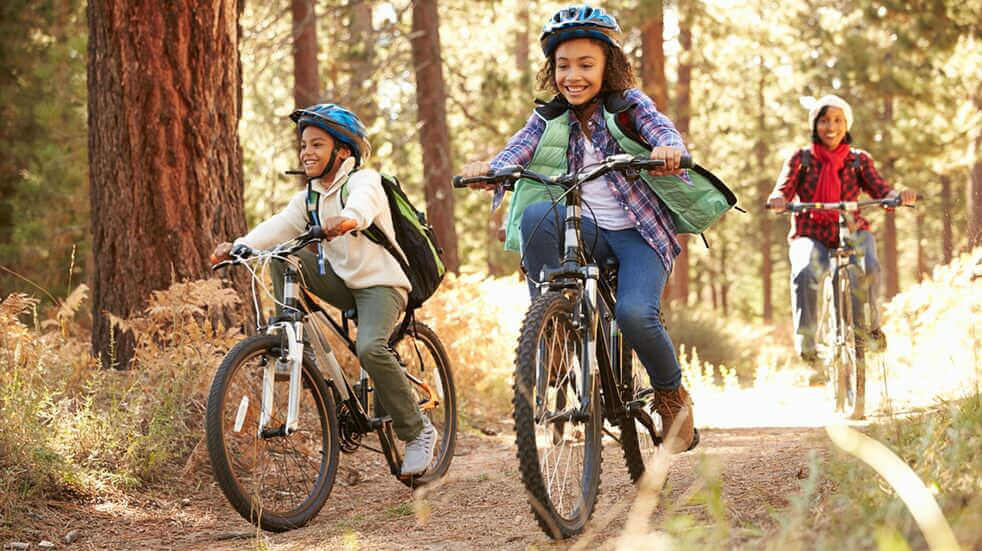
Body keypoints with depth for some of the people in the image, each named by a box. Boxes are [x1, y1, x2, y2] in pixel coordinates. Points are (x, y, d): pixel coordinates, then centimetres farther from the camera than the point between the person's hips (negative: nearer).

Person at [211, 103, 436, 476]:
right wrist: (239, 246, -26)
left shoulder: (364, 180, -11)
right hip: (343, 281, 6)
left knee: (369, 348, -32)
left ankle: (417, 431, -17)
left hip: (381, 283, -6)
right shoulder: (309, 197, 9)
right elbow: (280, 224, -7)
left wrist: (348, 219, -60)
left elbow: (363, 203, -36)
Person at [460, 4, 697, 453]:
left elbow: (662, 129, -20)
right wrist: (488, 169, -35)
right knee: (536, 217, -30)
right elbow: (517, 150, -11)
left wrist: (668, 148, -45)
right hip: (586, 230, 3)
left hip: (638, 233, -3)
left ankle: (672, 397, 0)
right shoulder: (549, 119, 6)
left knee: (634, 313, -29)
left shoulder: (628, 105, -1)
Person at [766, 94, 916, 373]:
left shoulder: (859, 160, 9)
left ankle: (871, 325, -5)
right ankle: (806, 345, -24)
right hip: (811, 234, -1)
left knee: (869, 268, -32)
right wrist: (778, 200, -30)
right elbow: (782, 190, -5)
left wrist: (900, 195, -27)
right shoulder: (801, 158, 7)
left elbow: (881, 192, -4)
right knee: (805, 274, -34)